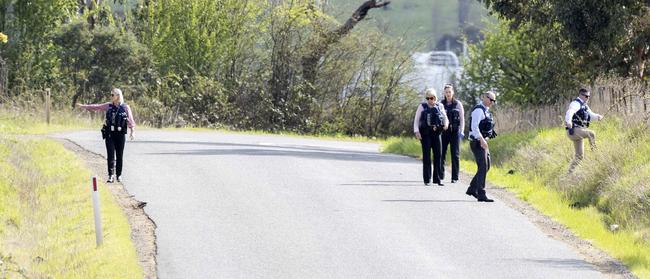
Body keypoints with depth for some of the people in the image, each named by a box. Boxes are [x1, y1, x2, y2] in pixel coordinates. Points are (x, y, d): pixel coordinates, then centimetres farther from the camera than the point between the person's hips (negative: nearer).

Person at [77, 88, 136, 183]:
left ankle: (119, 175, 16)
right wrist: (83, 106, 8)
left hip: (120, 134, -1)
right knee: (110, 155, -6)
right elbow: (96, 107, 10)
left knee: (119, 155, 5)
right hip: (110, 133, 1)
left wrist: (132, 131, -14)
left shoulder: (125, 107, 0)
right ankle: (111, 175, -10)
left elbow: (130, 120, -3)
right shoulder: (108, 106, 7)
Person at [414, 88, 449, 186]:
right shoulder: (422, 106, 5)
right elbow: (416, 120, 3)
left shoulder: (439, 106, 11)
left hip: (436, 133, 2)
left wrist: (446, 124, -8)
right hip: (425, 133, -2)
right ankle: (427, 179, 2)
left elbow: (445, 118, 15)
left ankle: (437, 178, 6)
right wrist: (416, 131, -10)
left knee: (438, 155, 0)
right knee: (426, 156, -3)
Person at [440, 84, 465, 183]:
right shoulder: (441, 104, 6)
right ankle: (440, 175, 8)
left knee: (455, 154, -2)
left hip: (455, 131, -1)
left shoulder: (458, 104, 4)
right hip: (443, 131, 1)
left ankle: (455, 177, 1)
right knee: (441, 154, -1)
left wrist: (461, 131, -5)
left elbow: (462, 118, 4)